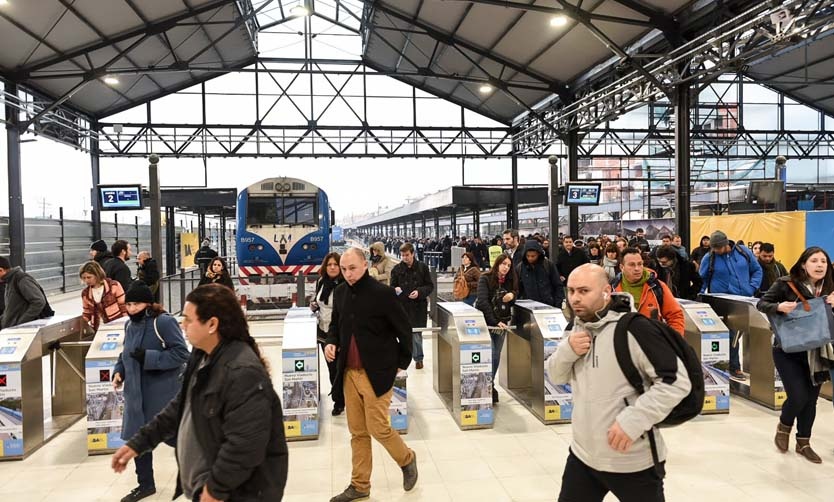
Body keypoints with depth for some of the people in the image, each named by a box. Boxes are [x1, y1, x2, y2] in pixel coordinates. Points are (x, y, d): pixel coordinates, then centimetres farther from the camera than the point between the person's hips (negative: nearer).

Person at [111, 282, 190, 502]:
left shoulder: (164, 322, -18)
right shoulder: (130, 325, 8)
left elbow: (181, 353, -21)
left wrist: (148, 357, -25)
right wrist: (119, 370, 3)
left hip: (162, 393, -7)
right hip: (137, 392, 8)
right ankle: (146, 484, 33)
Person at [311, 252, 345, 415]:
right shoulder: (321, 282, 4)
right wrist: (314, 305, 0)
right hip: (323, 331, 6)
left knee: (337, 367, 4)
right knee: (331, 367, 16)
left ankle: (339, 401, 22)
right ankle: (337, 393, 34)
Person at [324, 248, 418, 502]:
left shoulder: (382, 293, -15)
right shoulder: (339, 293, 3)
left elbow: (404, 329, -6)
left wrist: (402, 363, 0)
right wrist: (331, 342, -2)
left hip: (376, 373, -5)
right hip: (349, 372, 6)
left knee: (378, 428, -1)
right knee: (357, 431, 12)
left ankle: (407, 459, 28)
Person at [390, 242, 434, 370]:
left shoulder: (422, 267, 0)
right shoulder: (396, 269, 3)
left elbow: (430, 286, 4)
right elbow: (391, 287, 8)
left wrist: (419, 292, -13)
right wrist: (395, 289, -15)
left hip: (418, 306, -1)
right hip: (402, 306, 1)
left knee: (417, 334, 4)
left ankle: (418, 358, 22)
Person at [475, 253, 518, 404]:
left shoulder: (510, 281, 6)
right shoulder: (485, 279, -10)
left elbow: (514, 302, 15)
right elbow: (483, 302, -16)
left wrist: (512, 295, -10)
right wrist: (495, 321, -21)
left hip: (502, 322, 5)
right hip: (486, 322, -5)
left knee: (496, 355, 8)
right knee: (490, 354, -11)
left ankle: (490, 385, 22)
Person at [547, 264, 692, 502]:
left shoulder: (632, 329, -20)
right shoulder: (577, 329, 3)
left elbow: (677, 380, -21)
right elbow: (556, 377, 9)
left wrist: (634, 419, -26)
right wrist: (567, 350, -10)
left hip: (634, 462, -6)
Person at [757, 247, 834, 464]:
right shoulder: (786, 284, -11)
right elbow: (761, 304, -7)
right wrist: (779, 307, -27)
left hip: (815, 353, 4)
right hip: (788, 351, -4)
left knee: (811, 399, 10)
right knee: (798, 396, -8)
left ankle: (803, 443, 29)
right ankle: (784, 426, 25)